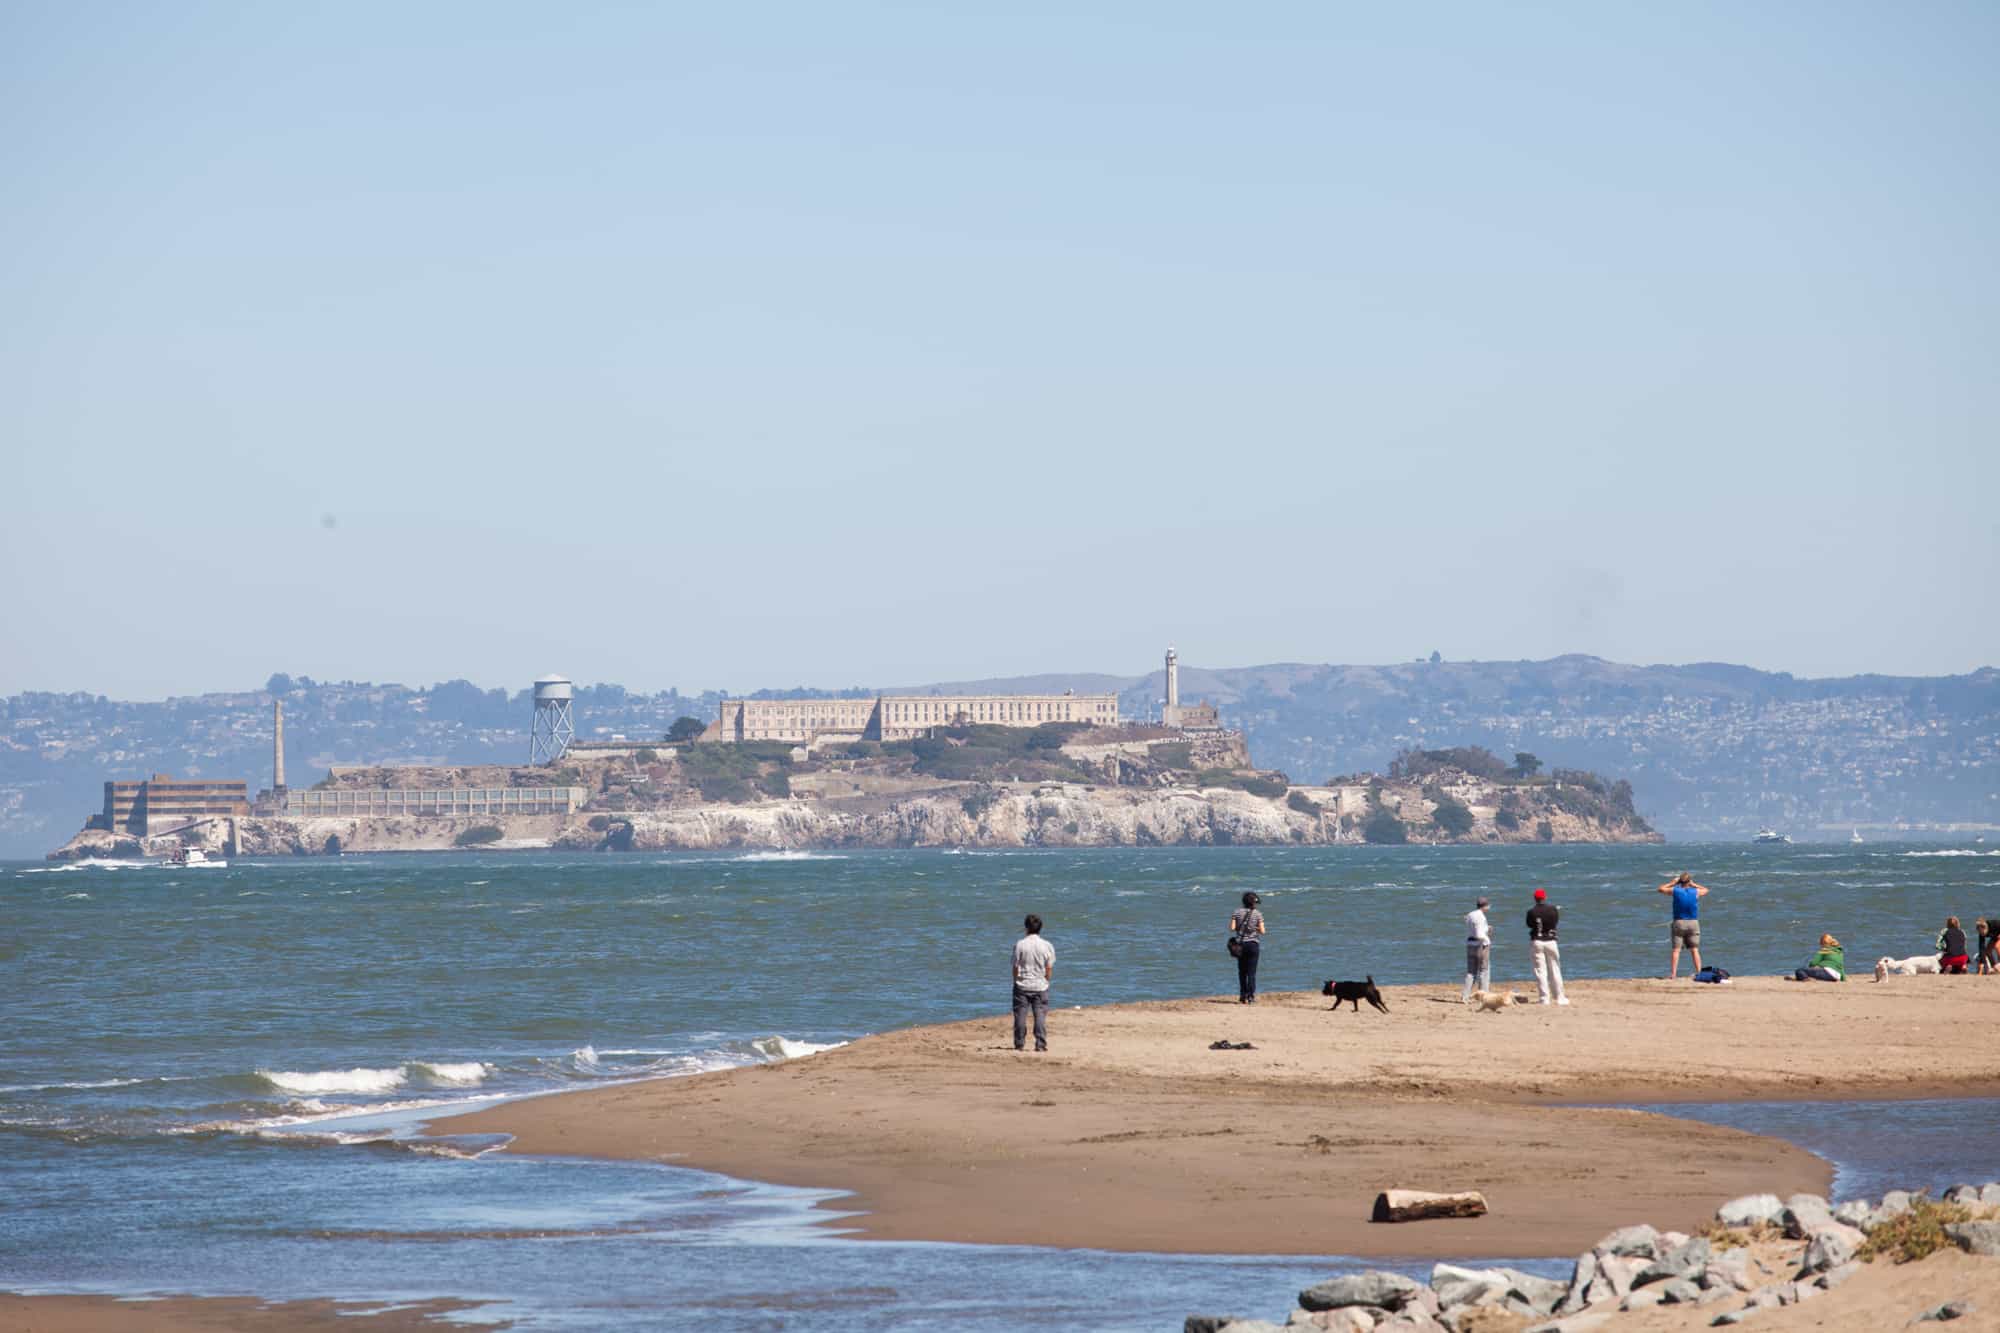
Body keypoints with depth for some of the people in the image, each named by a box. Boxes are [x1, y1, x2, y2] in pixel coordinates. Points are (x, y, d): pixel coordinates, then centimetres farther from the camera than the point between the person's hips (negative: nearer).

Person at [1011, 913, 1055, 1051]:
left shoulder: (1020, 944, -8)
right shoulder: (1047, 946, -4)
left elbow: (1015, 967, -5)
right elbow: (1049, 969, -1)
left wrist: (1016, 981, 9)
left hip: (1022, 985, -1)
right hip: (1040, 986, 1)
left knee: (1020, 1015, 6)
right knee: (1040, 1016, 4)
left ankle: (1019, 1044, 8)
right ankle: (1040, 1044, 1)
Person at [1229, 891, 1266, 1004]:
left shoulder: (1236, 913, -1)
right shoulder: (1258, 914, -4)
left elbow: (1232, 928, -7)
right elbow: (1262, 931, -6)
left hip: (1240, 944, 2)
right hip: (1253, 944, -2)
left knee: (1242, 971, 13)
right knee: (1252, 972, 1)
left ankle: (1243, 996, 14)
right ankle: (1251, 996, -5)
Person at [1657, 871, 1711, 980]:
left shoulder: (1675, 890, -5)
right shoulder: (1696, 892, -3)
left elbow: (1661, 889, 11)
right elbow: (1706, 890, 19)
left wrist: (1672, 882, 18)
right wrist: (1693, 884, 17)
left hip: (1679, 923, -1)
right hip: (1693, 922, 1)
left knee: (1676, 950, 0)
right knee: (1695, 950, 4)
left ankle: (1673, 974, -7)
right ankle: (1699, 973, -1)